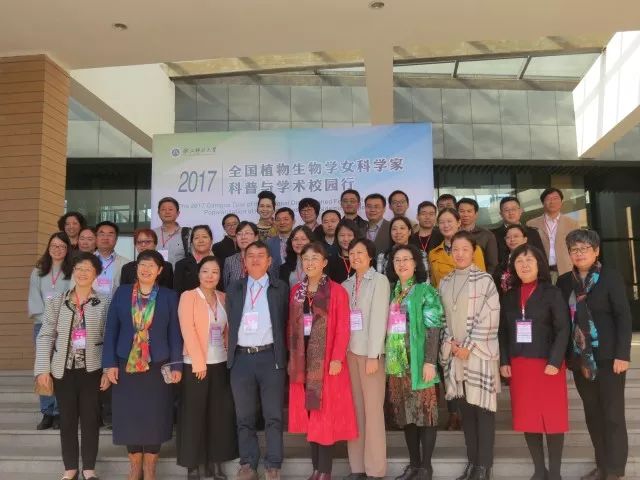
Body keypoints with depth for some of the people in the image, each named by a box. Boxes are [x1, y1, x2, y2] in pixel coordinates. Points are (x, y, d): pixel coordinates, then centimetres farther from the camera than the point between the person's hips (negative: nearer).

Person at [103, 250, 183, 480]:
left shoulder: (169, 296, 1)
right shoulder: (122, 293, 4)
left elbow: (175, 333, 0)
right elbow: (111, 329, 2)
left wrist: (176, 365, -5)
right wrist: (110, 363, -4)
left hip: (157, 366, -1)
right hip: (126, 365, 1)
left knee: (154, 418, 5)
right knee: (129, 417, 8)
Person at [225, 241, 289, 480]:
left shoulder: (281, 288, 4)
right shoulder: (234, 289, 11)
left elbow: (285, 323, 3)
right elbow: (231, 323, 10)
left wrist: (282, 356, -1)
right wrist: (232, 353, 5)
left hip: (270, 357, -2)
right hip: (241, 358, 2)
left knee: (273, 416, 3)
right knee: (244, 417, 9)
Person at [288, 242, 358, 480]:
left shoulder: (337, 291, -5)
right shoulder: (296, 291, 10)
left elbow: (342, 328, -9)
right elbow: (291, 326, 11)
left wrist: (337, 358, -16)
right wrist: (291, 355, 5)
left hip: (326, 360, -5)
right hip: (302, 359, 5)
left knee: (326, 414, 0)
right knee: (308, 413, 9)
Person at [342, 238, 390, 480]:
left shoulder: (379, 280, -3)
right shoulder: (346, 285, 13)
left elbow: (379, 318, -10)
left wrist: (373, 355, -15)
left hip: (370, 352, -5)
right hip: (349, 351, 5)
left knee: (373, 409, -2)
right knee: (355, 408, 8)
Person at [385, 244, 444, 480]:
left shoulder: (426, 291, -4)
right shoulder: (392, 293, 13)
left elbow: (433, 328, -10)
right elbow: (388, 327, 13)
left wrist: (430, 362, -17)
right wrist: (386, 358, 8)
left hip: (418, 360, -5)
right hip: (397, 361, 6)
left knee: (425, 410, 0)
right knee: (405, 412, 10)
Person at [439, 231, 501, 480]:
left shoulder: (484, 280, -4)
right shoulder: (445, 282, 10)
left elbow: (488, 319, -10)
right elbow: (442, 317, 11)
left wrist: (469, 346, -12)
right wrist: (450, 342, -3)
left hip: (480, 353, -4)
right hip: (454, 353, 4)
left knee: (482, 408, -1)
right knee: (465, 409, 10)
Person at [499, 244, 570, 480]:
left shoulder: (552, 293, -1)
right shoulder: (508, 296, 9)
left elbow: (563, 330, -7)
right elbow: (503, 332, 7)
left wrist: (555, 362, -16)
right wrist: (504, 361, -2)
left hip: (547, 364, -3)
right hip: (518, 365, 3)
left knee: (552, 417, 1)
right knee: (527, 417, 6)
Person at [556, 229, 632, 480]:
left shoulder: (610, 276, -6)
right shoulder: (564, 281, 7)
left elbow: (624, 317, -10)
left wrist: (622, 354, -15)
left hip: (608, 357, -4)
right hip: (580, 359, 5)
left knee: (613, 415, 3)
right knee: (592, 415, 12)